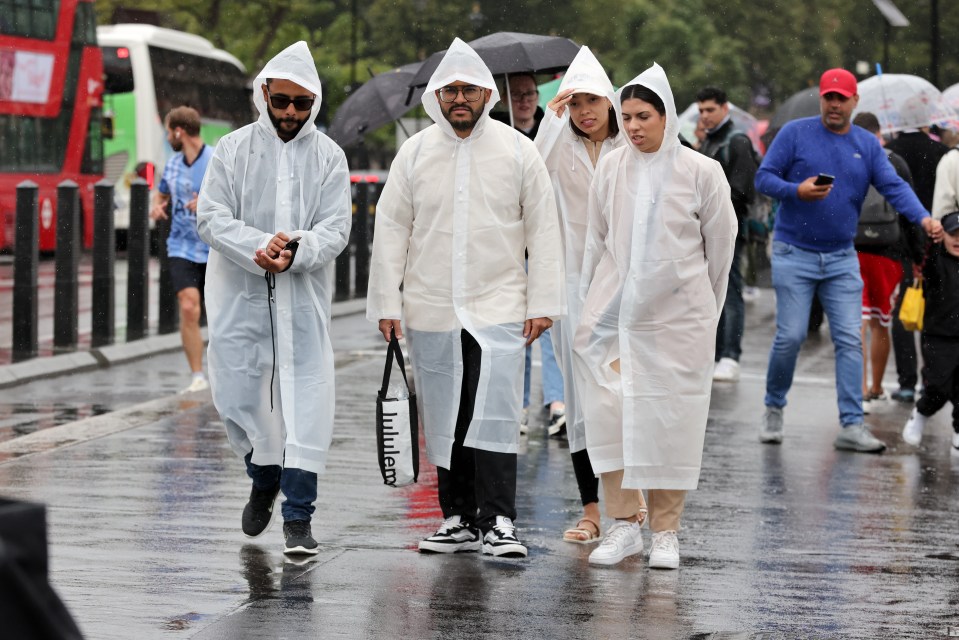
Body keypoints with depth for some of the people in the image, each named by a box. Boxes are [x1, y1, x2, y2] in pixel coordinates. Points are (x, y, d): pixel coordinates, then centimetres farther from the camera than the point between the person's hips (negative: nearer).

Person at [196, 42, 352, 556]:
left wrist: (295, 253, -23)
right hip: (240, 296, 1)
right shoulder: (233, 149, 3)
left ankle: (298, 518, -2)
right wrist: (258, 248, -21)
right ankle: (264, 479, 35)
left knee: (305, 400, -6)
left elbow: (335, 227, -3)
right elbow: (211, 217, -4)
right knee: (238, 394, 6)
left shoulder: (328, 156, 4)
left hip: (304, 298, -1)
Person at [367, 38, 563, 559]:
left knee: (494, 413, -12)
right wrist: (386, 303, 1)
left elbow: (543, 231, 2)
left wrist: (543, 302, -3)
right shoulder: (415, 153, 4)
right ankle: (458, 520, 17)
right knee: (444, 422, 7)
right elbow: (391, 229, 6)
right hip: (430, 311, 2)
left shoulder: (517, 150, 1)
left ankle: (498, 523, -9)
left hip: (498, 308, -2)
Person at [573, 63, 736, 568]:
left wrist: (706, 309, 13)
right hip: (615, 312, 2)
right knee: (610, 411, -7)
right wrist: (589, 307, 14)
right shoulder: (610, 168, 3)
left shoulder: (701, 172, -4)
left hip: (676, 316, -2)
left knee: (670, 418, 1)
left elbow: (719, 246, 6)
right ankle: (624, 523, 2)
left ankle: (665, 531, 10)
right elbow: (596, 240, 12)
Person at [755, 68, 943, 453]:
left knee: (850, 340, -4)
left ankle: (852, 425, -5)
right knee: (790, 336, -5)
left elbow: (894, 187, -3)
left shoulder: (867, 145, 7)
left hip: (842, 259, 3)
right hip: (794, 253, -3)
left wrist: (923, 218, -21)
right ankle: (774, 410, 17)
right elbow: (764, 178, -4)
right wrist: (797, 191, -23)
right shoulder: (795, 133, -2)